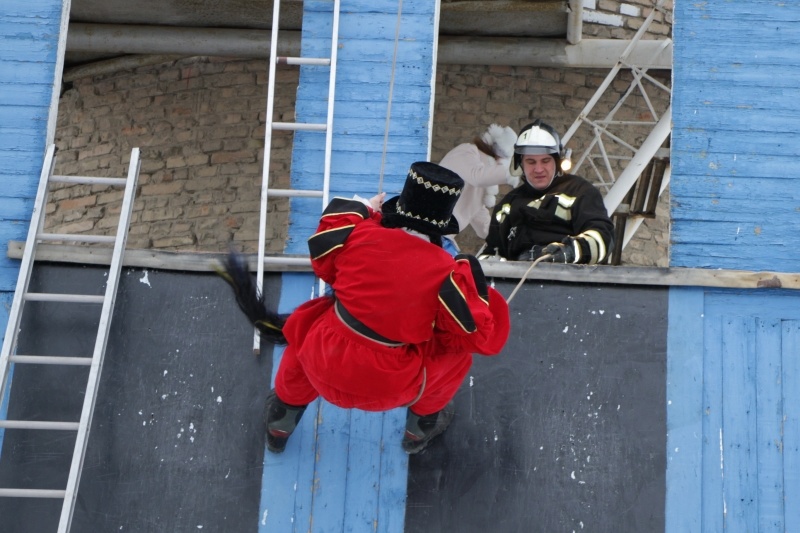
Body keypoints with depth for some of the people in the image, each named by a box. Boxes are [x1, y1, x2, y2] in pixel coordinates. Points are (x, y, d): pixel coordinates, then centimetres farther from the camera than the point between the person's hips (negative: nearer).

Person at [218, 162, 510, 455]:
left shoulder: (361, 233, -11)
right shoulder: (447, 273, -16)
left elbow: (324, 262, 10)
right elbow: (478, 336, -9)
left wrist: (360, 212, 18)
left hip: (323, 365, 2)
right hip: (390, 388, -2)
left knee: (305, 323, 35)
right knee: (458, 353, 21)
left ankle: (278, 429, 48)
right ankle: (422, 426, 42)